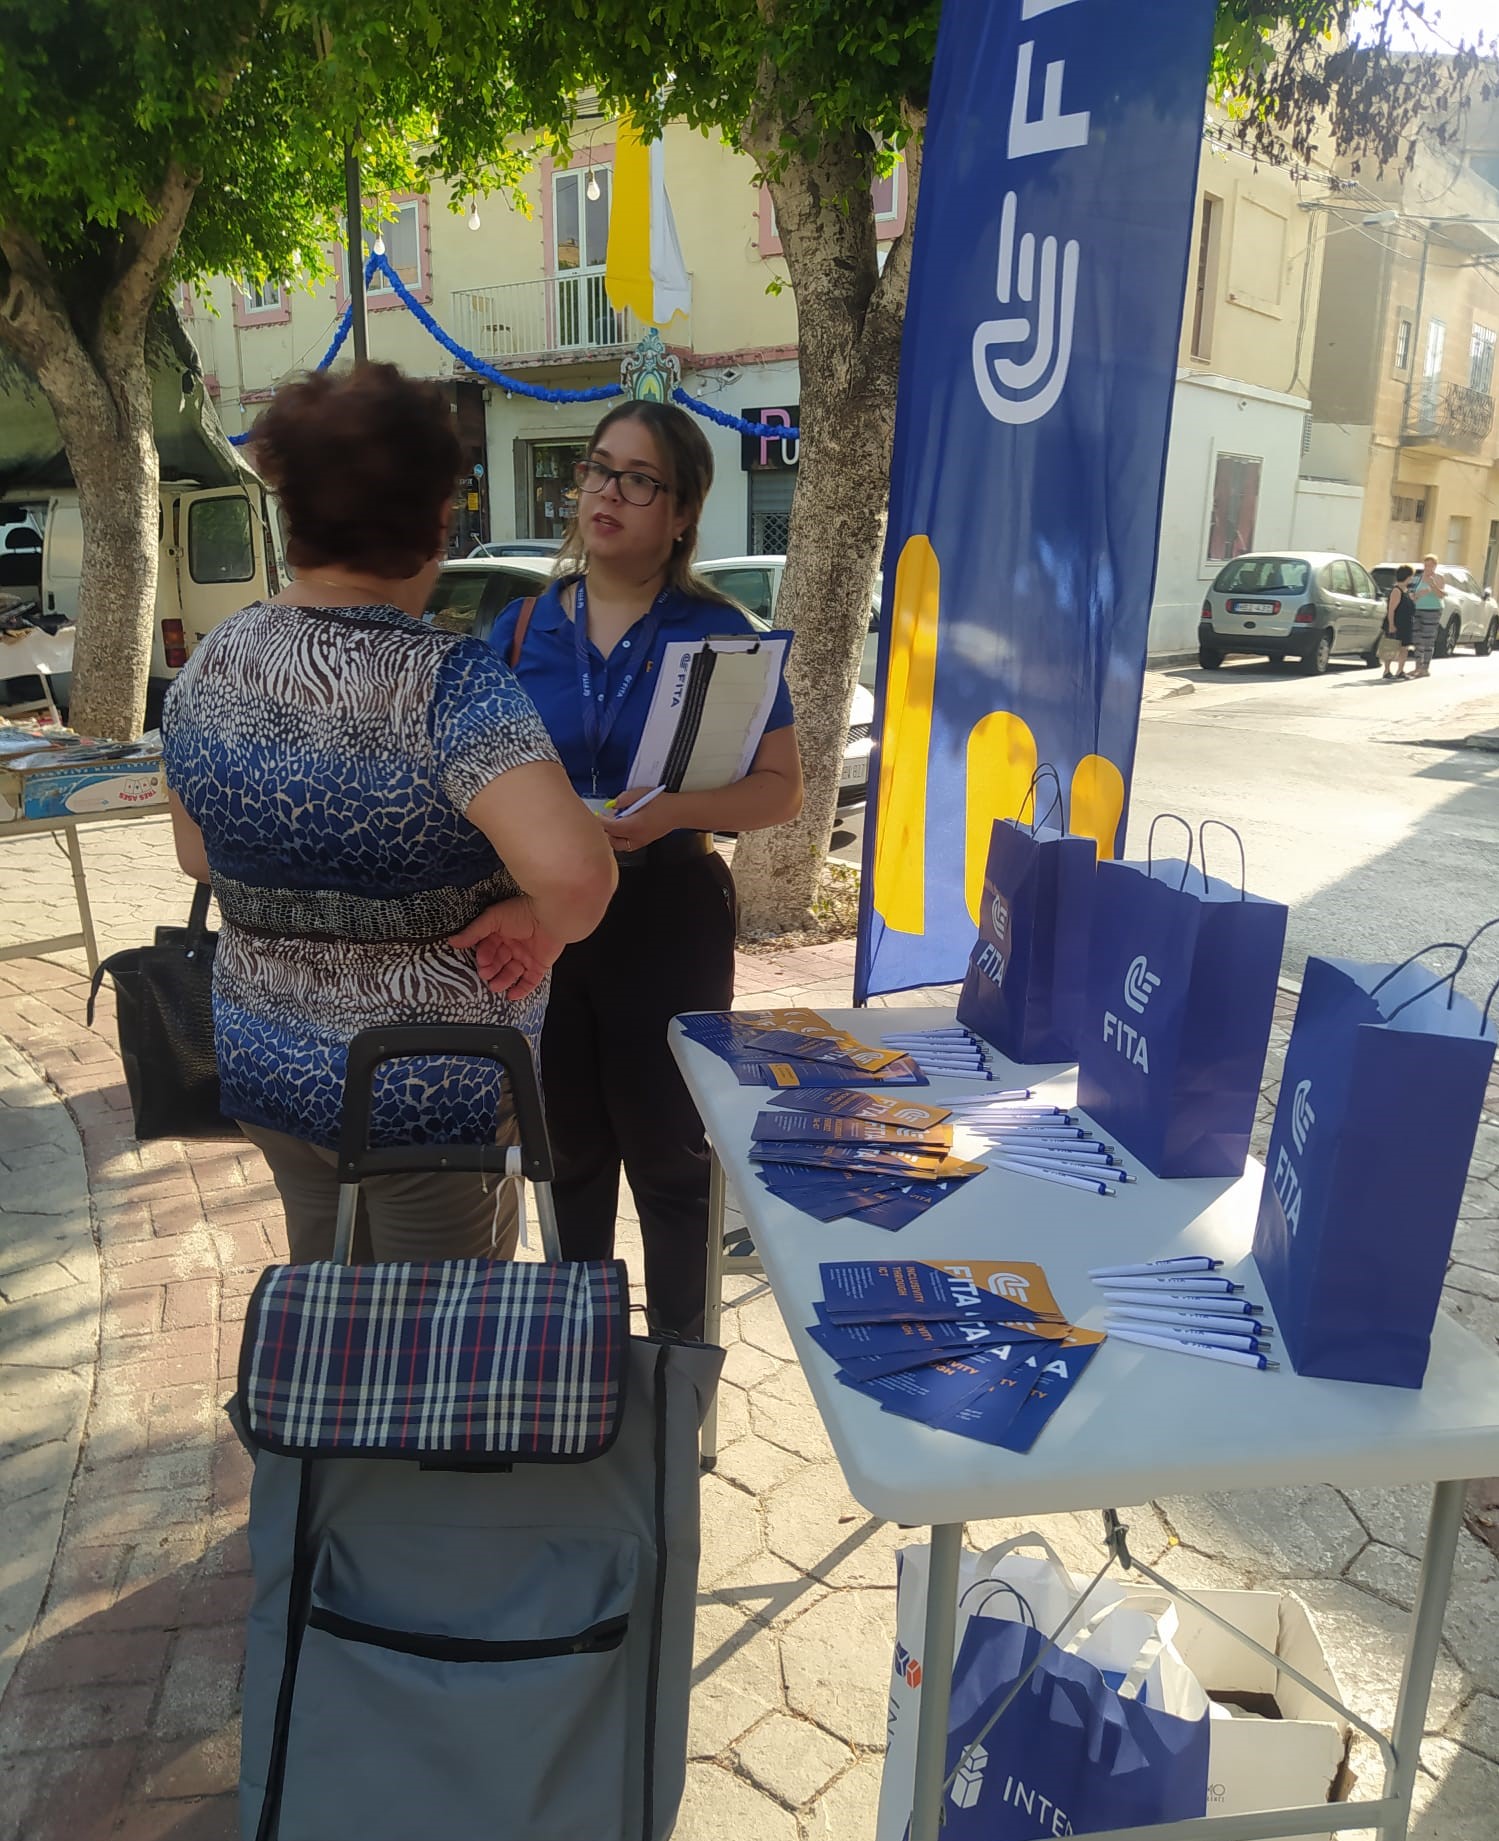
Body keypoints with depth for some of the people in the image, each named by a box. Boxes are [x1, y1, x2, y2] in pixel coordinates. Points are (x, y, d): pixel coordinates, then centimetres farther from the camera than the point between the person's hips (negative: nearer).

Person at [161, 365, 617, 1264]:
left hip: (264, 1066, 6)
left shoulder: (208, 666, -4)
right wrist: (537, 920, -19)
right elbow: (573, 874, -38)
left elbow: (198, 854, 10)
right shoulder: (449, 681, -24)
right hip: (428, 1092, -6)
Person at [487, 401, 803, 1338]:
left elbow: (782, 790, -7)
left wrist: (675, 812, -24)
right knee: (570, 1151, 17)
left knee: (668, 1153, 10)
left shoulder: (717, 631, -6)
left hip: (669, 917, -3)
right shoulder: (523, 629, 3)